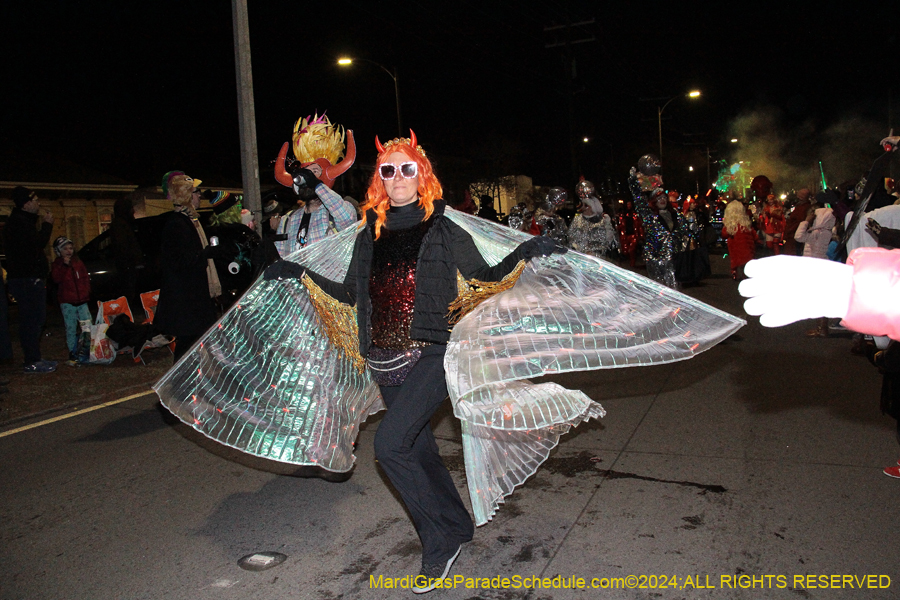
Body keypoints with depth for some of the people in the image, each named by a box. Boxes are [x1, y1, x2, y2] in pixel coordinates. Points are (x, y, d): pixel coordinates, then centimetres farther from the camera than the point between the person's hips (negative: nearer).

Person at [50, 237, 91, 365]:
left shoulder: (78, 262, 14)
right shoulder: (56, 265, 2)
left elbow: (86, 278, 17)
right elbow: (56, 279, -15)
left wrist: (86, 291, 5)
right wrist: (64, 265, -19)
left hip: (82, 300, 4)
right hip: (67, 302, -3)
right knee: (71, 329, -2)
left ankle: (85, 351, 11)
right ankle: (73, 355, 3)